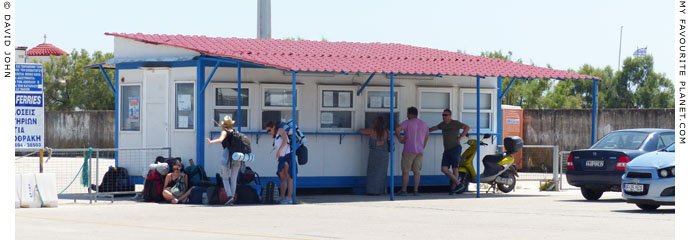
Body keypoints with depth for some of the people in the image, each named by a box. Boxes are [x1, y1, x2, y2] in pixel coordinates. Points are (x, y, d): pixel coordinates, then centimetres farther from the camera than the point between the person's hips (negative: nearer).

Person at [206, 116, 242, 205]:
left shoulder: (225, 132, -4)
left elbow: (221, 139, -23)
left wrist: (211, 142, -36)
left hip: (228, 157, -4)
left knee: (225, 178, 5)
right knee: (234, 179, 11)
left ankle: (229, 196, -15)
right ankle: (232, 198, 9)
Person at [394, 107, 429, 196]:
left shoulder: (408, 122, -6)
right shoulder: (424, 124, 12)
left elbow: (397, 128, -20)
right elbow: (426, 138, 19)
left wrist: (399, 138, -6)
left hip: (409, 151, -5)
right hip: (419, 151, 5)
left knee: (405, 171, 0)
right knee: (416, 171, 6)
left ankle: (404, 190, -1)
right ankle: (416, 190, 3)